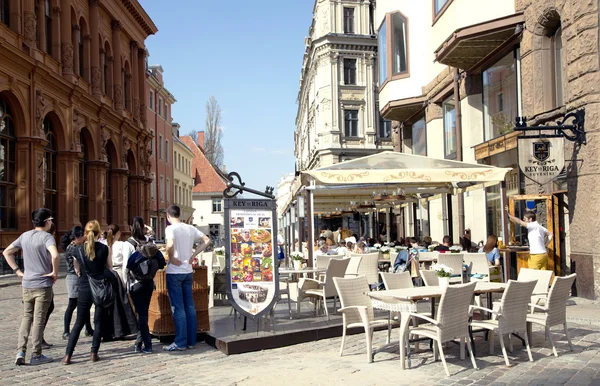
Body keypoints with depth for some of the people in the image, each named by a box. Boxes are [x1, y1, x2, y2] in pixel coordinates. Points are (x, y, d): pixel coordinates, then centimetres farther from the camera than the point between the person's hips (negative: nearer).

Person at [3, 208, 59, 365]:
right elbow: (55, 256, -31)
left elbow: (6, 252, 14)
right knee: (39, 320, 2)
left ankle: (20, 352, 9)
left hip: (27, 284, 5)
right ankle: (36, 355, 10)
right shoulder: (47, 237, -13)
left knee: (26, 317, 15)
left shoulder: (25, 236, 8)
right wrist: (55, 272, -16)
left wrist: (17, 270, 12)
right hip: (43, 284, -5)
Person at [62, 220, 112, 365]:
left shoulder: (78, 249, -2)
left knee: (79, 323, 10)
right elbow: (110, 267, 3)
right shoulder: (104, 248, -7)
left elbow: (77, 268, 11)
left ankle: (67, 356, 7)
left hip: (85, 289, 2)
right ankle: (94, 353, 8)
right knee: (99, 322, 8)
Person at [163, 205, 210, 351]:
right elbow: (206, 241, 9)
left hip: (174, 272, -6)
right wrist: (193, 254, 7)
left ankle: (180, 342, 4)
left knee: (178, 308, -1)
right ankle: (191, 341, 15)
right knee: (190, 306, 10)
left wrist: (170, 258, -13)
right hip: (188, 271, 6)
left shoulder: (171, 228, -12)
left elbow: (170, 245, -30)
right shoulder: (191, 228, 7)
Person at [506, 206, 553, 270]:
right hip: (543, 254, 9)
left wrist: (508, 214, -12)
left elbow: (520, 222, -15)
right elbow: (550, 234, 21)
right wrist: (545, 245, 16)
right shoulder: (539, 227, 15)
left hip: (537, 255, -9)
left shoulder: (533, 225, -11)